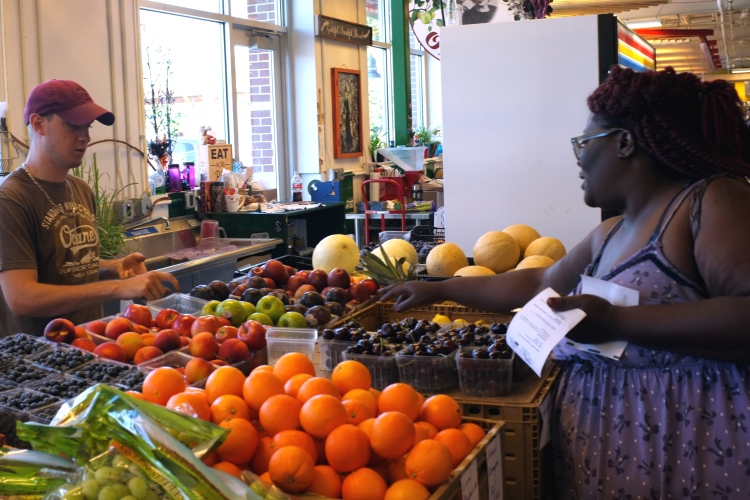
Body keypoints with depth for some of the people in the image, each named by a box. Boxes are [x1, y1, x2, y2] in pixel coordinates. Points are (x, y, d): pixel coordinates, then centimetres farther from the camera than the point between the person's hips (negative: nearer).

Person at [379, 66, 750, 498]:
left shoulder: (714, 203, -12)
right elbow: (539, 284, 26)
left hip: (695, 443, -8)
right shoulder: (613, 234, 15)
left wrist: (615, 322, -25)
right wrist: (440, 290, 27)